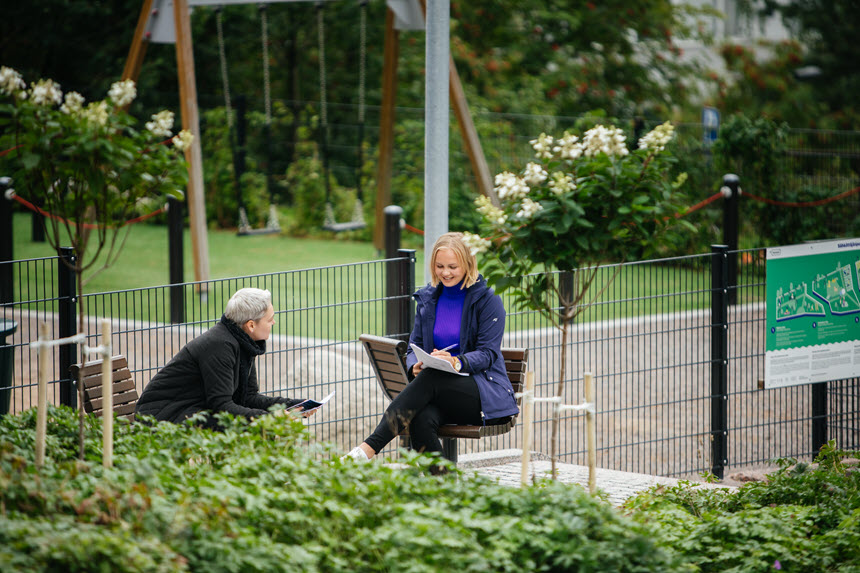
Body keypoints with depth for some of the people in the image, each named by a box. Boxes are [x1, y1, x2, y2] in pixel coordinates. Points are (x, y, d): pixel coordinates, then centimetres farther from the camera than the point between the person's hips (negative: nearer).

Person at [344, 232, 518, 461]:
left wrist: (457, 363, -30)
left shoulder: (488, 300, -1)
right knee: (421, 420, -34)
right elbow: (415, 346, 14)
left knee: (431, 379, -35)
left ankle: (369, 448, -44)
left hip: (486, 394, -4)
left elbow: (488, 353, -8)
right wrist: (415, 366, -12)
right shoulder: (427, 298, 14)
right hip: (441, 391, 4)